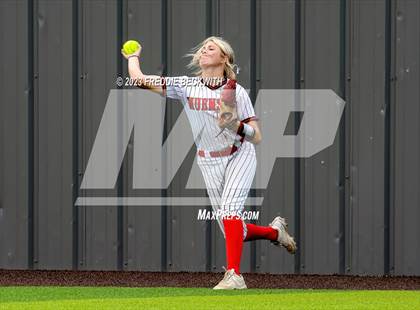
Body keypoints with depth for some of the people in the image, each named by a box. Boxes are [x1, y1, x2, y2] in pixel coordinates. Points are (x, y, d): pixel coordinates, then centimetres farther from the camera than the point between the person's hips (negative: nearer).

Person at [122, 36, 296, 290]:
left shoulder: (238, 92, -10)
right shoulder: (186, 86, -5)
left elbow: (256, 137, -12)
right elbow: (139, 79, -7)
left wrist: (236, 125, -31)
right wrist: (133, 56, 9)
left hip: (240, 157, -3)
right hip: (210, 162, 3)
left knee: (229, 209, -28)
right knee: (235, 233, 3)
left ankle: (234, 276, -30)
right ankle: (275, 231, 33)